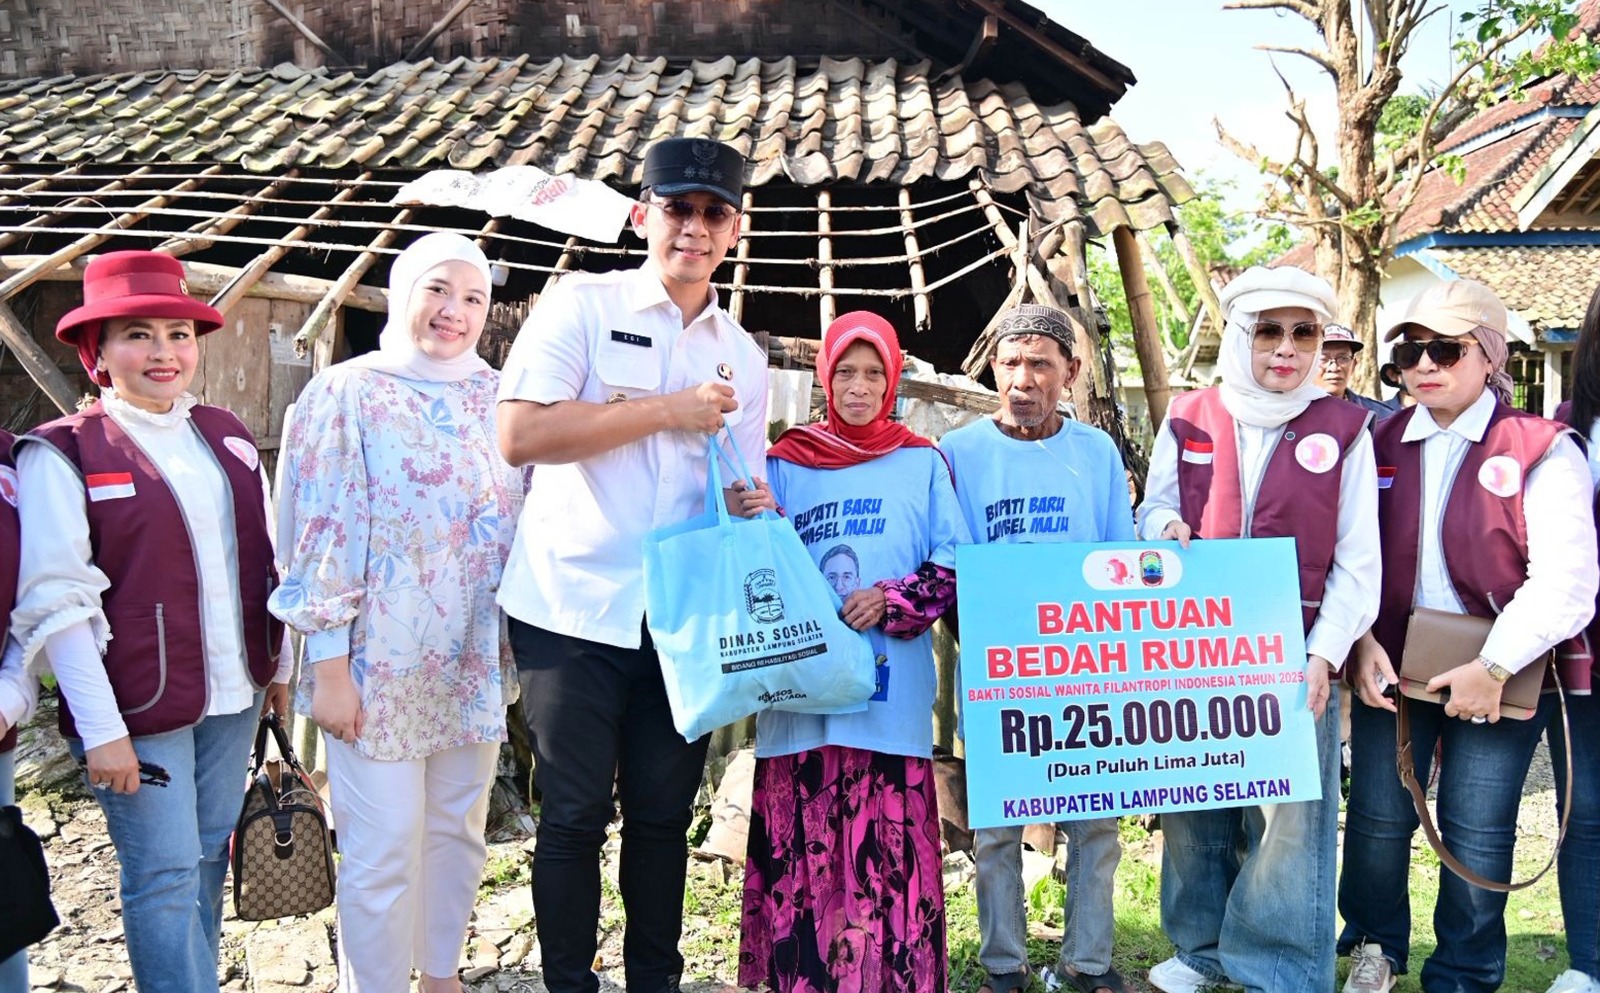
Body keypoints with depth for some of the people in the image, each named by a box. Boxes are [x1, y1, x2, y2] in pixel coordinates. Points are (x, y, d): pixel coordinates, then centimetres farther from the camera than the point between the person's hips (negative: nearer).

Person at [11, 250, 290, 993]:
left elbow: (264, 561, 14)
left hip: (233, 696, 5)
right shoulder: (61, 453, -8)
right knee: (165, 875, 0)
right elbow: (58, 603, -13)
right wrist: (100, 729, -16)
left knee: (209, 858, 15)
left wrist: (281, 665, 13)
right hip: (139, 705, -5)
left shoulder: (226, 436, 8)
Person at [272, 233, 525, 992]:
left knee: (458, 831, 16)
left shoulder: (495, 397, 7)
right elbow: (324, 536, -9)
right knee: (383, 850, 1)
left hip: (474, 663, 5)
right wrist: (328, 666, -12)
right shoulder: (348, 394, -6)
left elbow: (521, 519, 12)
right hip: (381, 664, -5)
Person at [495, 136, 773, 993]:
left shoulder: (742, 355, 13)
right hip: (575, 609, -4)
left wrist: (753, 506, -5)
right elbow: (519, 434, -15)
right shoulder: (581, 307, -3)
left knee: (663, 814, 12)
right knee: (574, 816, 4)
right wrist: (669, 411, -13)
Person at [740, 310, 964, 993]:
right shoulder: (787, 463, 11)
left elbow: (954, 568, 5)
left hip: (893, 687, -1)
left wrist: (891, 603, -10)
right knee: (800, 839, 0)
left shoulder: (923, 463, 9)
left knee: (892, 836, -3)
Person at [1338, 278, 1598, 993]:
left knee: (1478, 834, 3)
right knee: (1377, 819, 8)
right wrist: (1361, 643, -9)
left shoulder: (1541, 450, -7)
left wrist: (1493, 668, -18)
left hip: (1500, 677, -3)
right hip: (1391, 665, 3)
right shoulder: (1379, 445, 5)